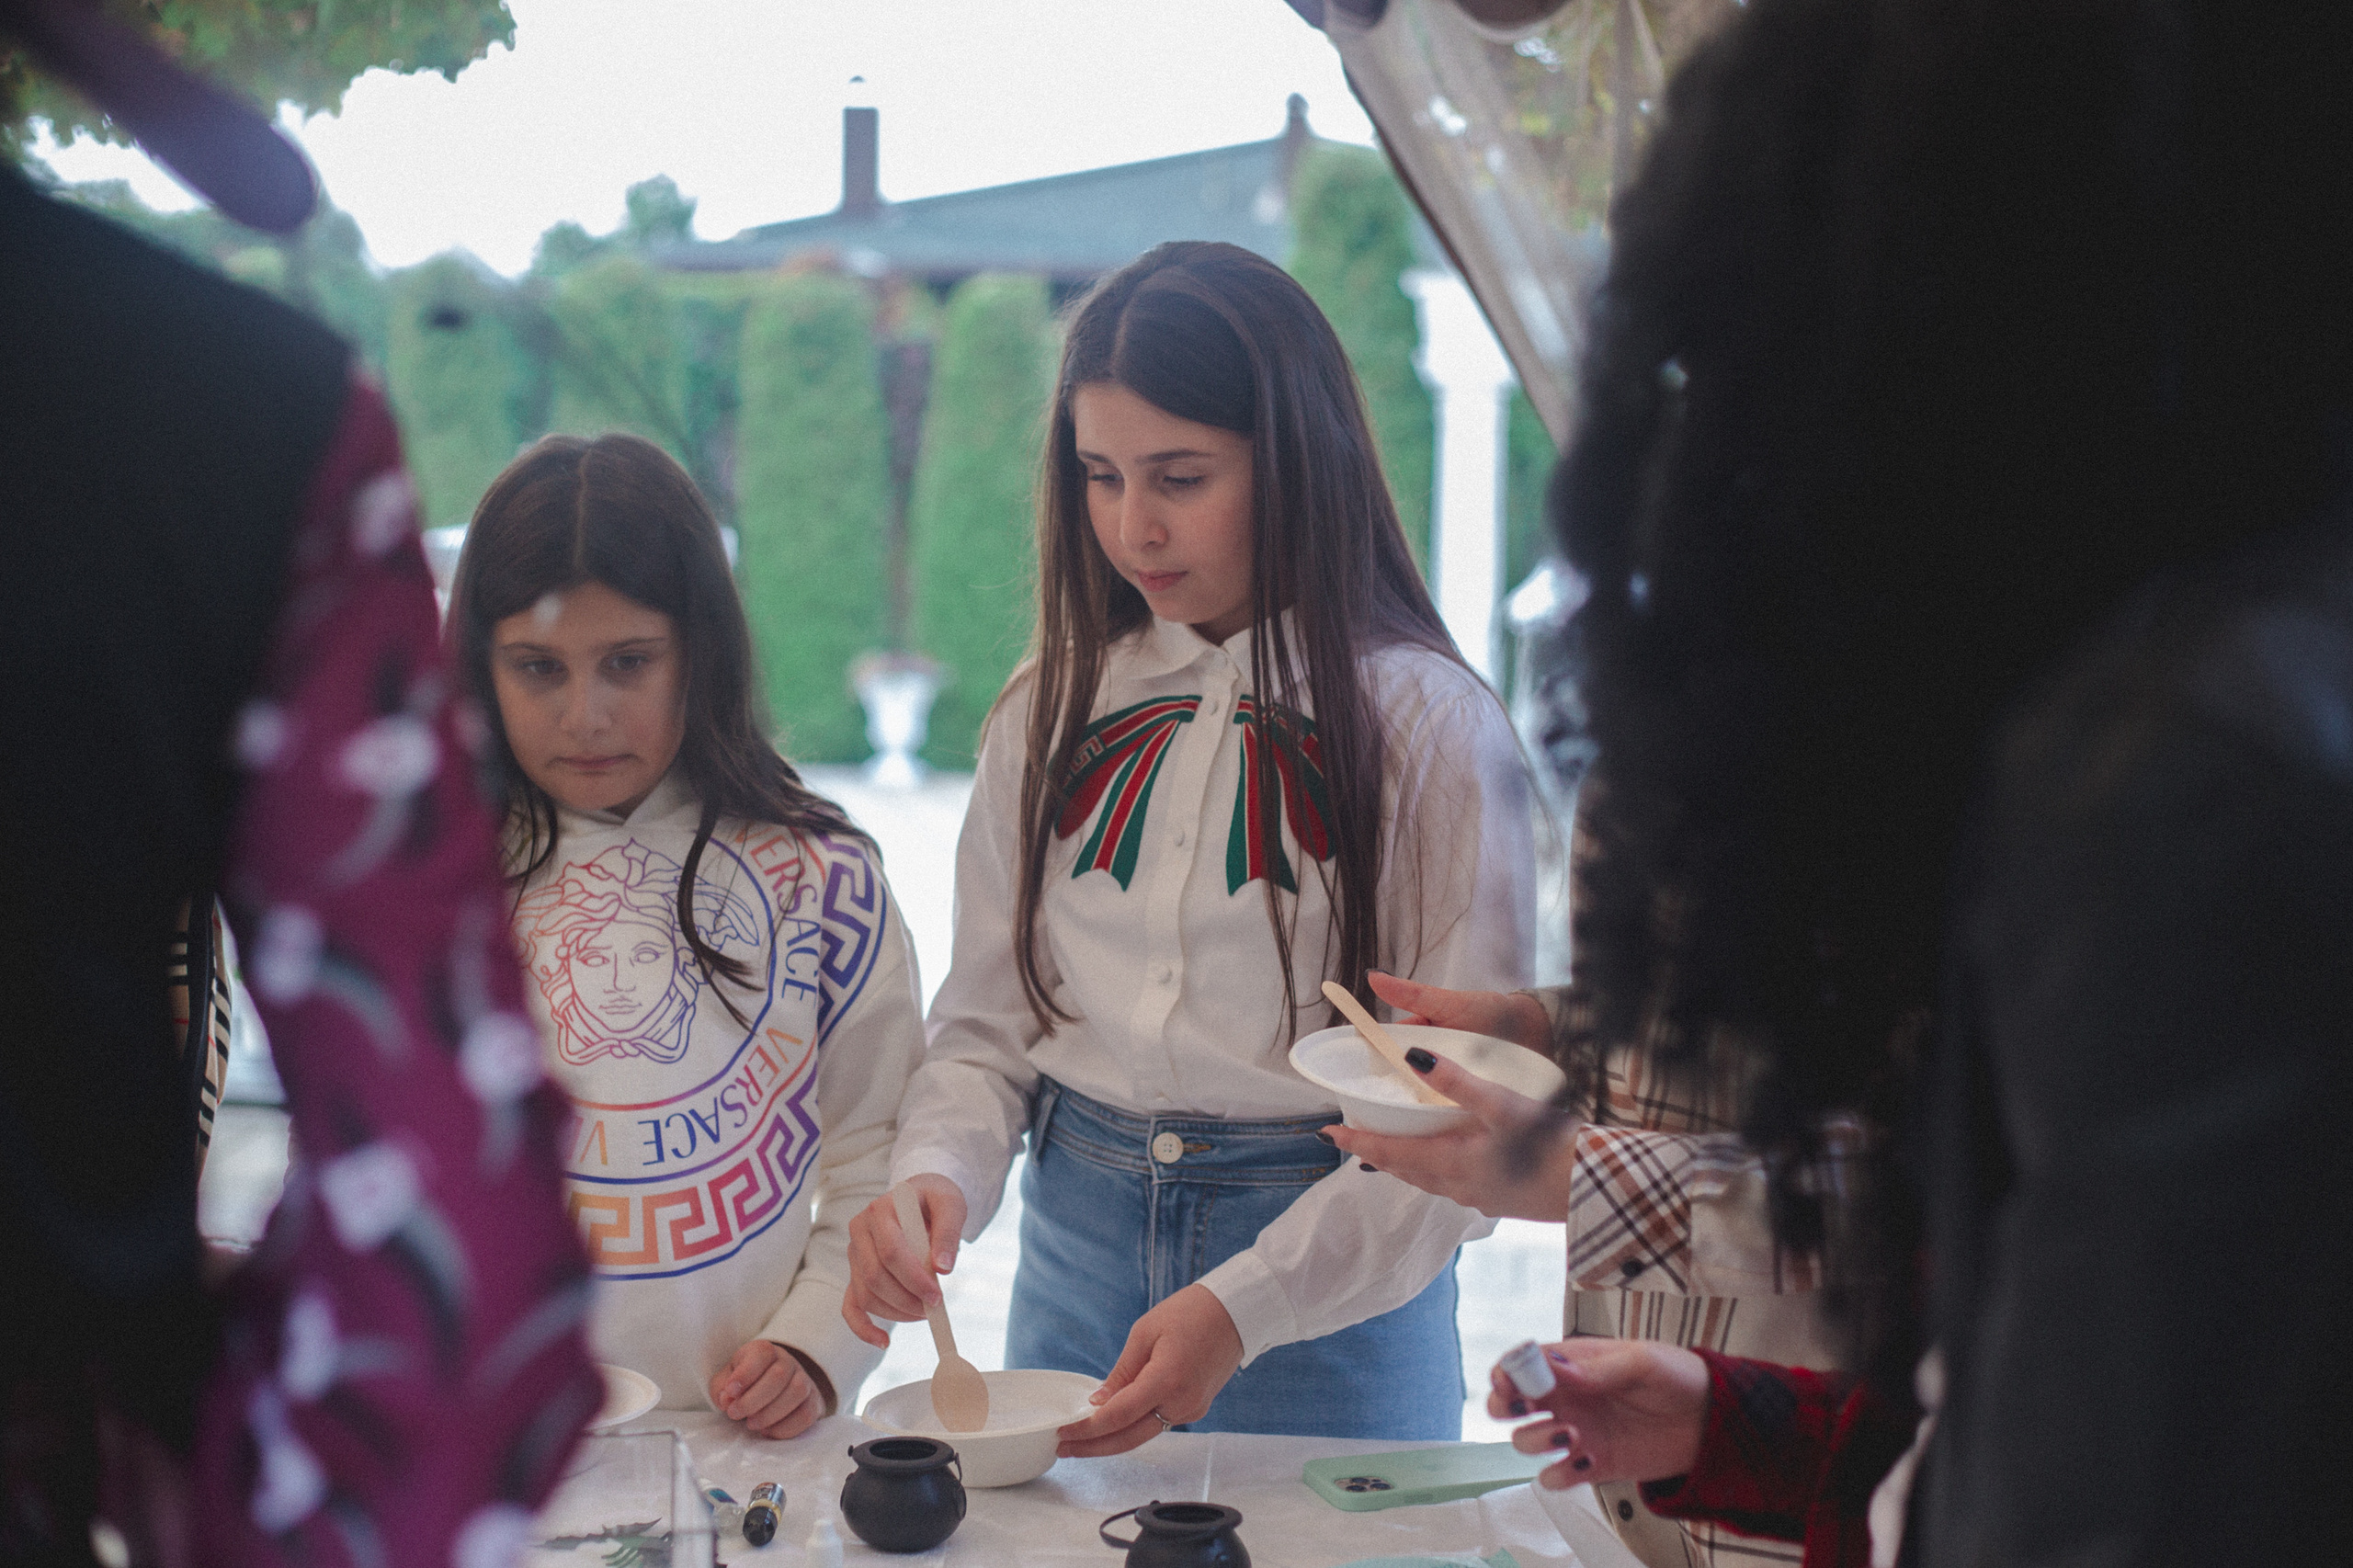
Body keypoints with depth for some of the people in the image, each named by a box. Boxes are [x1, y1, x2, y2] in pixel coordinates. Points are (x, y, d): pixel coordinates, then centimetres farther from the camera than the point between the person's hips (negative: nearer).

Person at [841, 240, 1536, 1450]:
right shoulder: (1051, 713, 5)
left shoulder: (1429, 728, -10)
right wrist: (934, 1178, -14)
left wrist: (1242, 1306, -25)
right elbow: (987, 1028, 7)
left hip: (1334, 1294, -4)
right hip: (1076, 1254, 4)